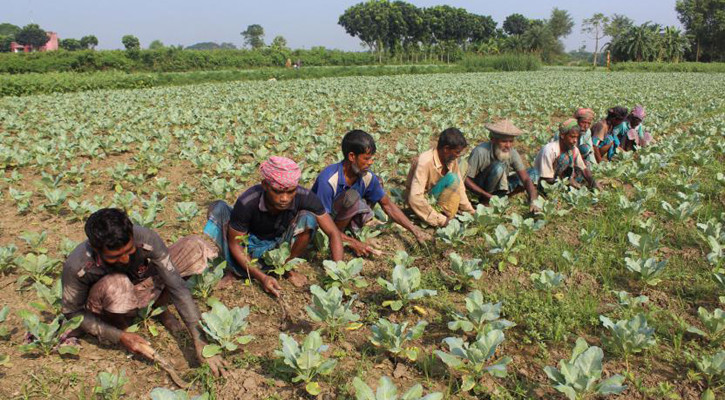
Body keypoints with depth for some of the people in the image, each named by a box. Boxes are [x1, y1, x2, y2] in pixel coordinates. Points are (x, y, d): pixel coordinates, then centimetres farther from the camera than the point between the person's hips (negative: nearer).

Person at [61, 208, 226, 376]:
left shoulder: (146, 239, -32)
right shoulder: (77, 267, -35)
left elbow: (177, 286, -28)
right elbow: (71, 312, -17)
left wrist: (200, 342, -31)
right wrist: (120, 337, -26)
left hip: (141, 285, 3)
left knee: (195, 246, -18)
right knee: (116, 285, -41)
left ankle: (158, 307, 2)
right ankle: (121, 327, -5)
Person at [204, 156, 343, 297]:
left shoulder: (305, 197, -27)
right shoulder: (246, 203, -32)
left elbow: (333, 233, -20)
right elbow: (234, 243, -20)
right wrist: (262, 277, -29)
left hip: (279, 245, 1)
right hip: (251, 243, -1)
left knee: (308, 218, -28)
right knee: (218, 208, -25)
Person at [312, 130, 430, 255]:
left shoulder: (367, 177, -14)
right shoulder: (328, 181, -32)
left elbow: (387, 205, -1)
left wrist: (414, 230, -7)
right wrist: (353, 243, -28)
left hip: (345, 220, 7)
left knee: (377, 181, -4)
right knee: (351, 197, -34)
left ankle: (353, 227, -6)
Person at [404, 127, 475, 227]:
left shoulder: (452, 159, -10)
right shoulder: (425, 162, -31)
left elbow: (459, 186, 2)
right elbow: (415, 198, -36)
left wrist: (470, 211, -3)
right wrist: (440, 220, -33)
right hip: (422, 201, -8)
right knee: (452, 179, -27)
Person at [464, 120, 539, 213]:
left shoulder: (512, 153, -16)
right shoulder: (480, 152, -29)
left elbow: (526, 179, -20)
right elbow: (465, 179, -25)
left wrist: (533, 201, -36)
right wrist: (487, 195, -31)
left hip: (500, 186, 5)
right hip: (480, 188, -5)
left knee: (534, 173, -9)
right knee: (499, 167, -33)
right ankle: (486, 201, -16)